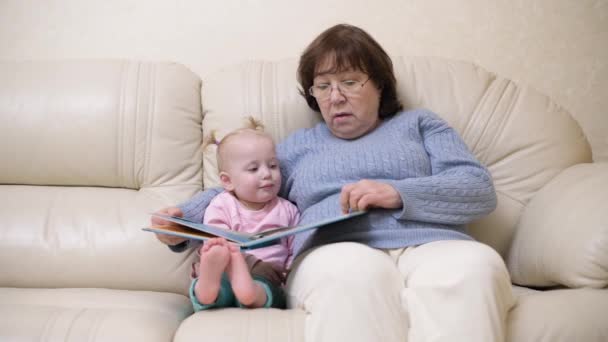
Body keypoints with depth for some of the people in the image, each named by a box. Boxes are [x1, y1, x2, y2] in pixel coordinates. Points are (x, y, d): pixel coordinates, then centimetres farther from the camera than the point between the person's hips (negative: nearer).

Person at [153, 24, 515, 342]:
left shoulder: (418, 123, 24)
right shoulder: (297, 144, 29)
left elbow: (480, 190, 10)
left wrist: (399, 194, -8)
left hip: (432, 247, 0)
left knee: (475, 265, -36)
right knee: (352, 270, -38)